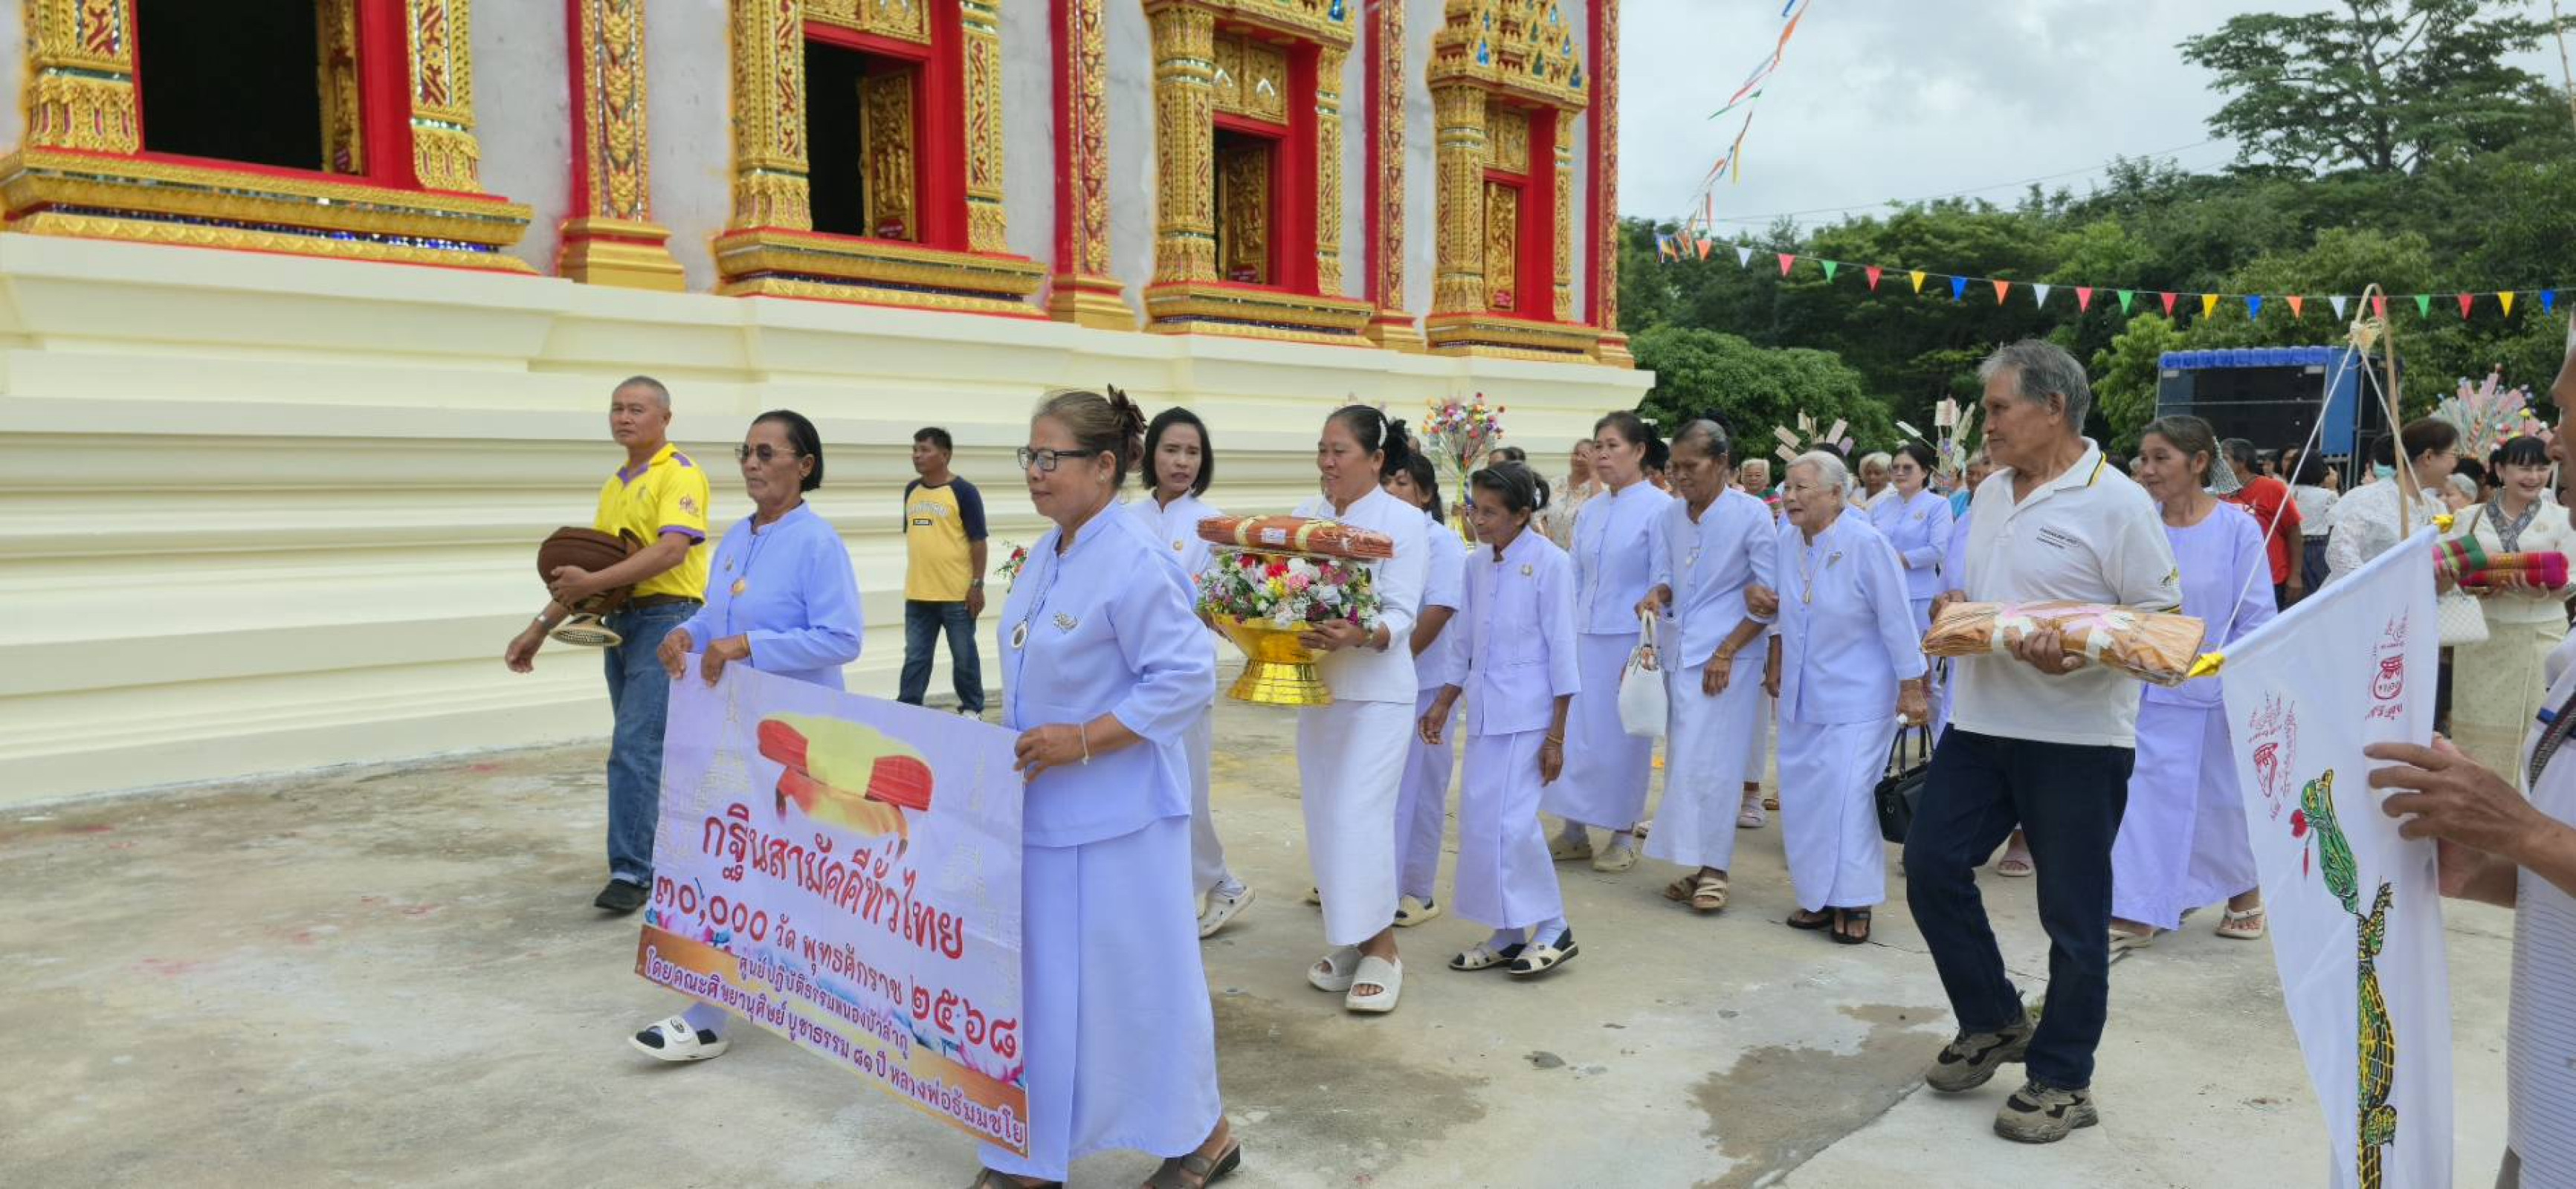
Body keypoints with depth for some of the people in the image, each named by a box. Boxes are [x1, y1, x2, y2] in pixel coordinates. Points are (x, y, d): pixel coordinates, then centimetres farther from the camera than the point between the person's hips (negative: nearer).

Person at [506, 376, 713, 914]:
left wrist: (592, 584, -27)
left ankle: (631, 871, -8)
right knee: (649, 748, 13)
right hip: (621, 622, 9)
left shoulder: (679, 474, -8)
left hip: (667, 619, -9)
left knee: (635, 747, -13)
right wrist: (540, 628, 16)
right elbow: (583, 569, 21)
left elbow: (672, 549, -23)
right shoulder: (613, 486, 18)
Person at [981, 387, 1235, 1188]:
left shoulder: (1135, 565, -19)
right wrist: (1023, 743, 10)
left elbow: (1188, 679, -21)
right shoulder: (1045, 555, 8)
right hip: (1042, 807, 9)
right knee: (1040, 979, 15)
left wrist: (1084, 740, -22)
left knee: (1134, 977, 4)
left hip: (1114, 815, -8)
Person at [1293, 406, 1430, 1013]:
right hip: (1314, 685, 6)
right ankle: (1346, 938, 23)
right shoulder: (1306, 516, 7)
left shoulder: (1404, 521, -8)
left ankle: (1380, 946, 4)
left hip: (1375, 691, -6)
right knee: (1324, 819, 10)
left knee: (1359, 817, -9)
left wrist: (1360, 636, -35)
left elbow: (1400, 617, -16)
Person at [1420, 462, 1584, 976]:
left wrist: (1556, 735, -11)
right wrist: (1443, 705, 12)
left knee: (1511, 820, -10)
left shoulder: (1549, 562, -9)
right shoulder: (1476, 564, 8)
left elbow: (1562, 649, -9)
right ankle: (1507, 934, 18)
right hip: (1484, 710, 7)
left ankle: (1553, 929, 7)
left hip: (1528, 713, -7)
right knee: (1479, 819, 6)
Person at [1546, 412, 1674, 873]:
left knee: (1624, 739, 3)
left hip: (1631, 640, -5)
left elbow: (1663, 586, -9)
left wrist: (1647, 650, -12)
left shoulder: (1659, 508, -8)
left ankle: (1623, 838, 16)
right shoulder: (1589, 512, 10)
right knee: (1574, 732, 5)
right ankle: (1574, 833, 17)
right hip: (1585, 640, 6)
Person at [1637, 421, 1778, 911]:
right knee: (1682, 757, 6)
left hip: (1727, 656, -6)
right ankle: (1695, 865, 13)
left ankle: (1712, 867, -1)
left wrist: (1726, 651, -12)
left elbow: (1771, 596, -7)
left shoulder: (1751, 513, -7)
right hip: (1677, 653, 6)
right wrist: (1656, 596, -9)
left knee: (1709, 761, -9)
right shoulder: (1671, 516, 8)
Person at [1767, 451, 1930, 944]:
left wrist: (1911, 690, -13)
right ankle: (1818, 896, 20)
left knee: (1846, 796, -11)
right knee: (1801, 795, 8)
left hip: (1856, 696, -6)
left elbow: (1897, 621, -14)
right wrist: (1775, 665, 18)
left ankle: (1854, 903, 2)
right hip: (1800, 696, 6)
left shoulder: (1866, 544, -17)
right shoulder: (1784, 541, 0)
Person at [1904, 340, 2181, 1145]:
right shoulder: (1991, 492, 10)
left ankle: (2062, 1081, 20)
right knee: (1931, 867, 7)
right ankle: (1995, 1023, 27)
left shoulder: (2116, 503, -12)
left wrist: (2077, 652, -28)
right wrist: (1957, 609, -2)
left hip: (2075, 738, -7)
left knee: (2071, 912, 4)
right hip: (1979, 723, 7)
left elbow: (2163, 622, -13)